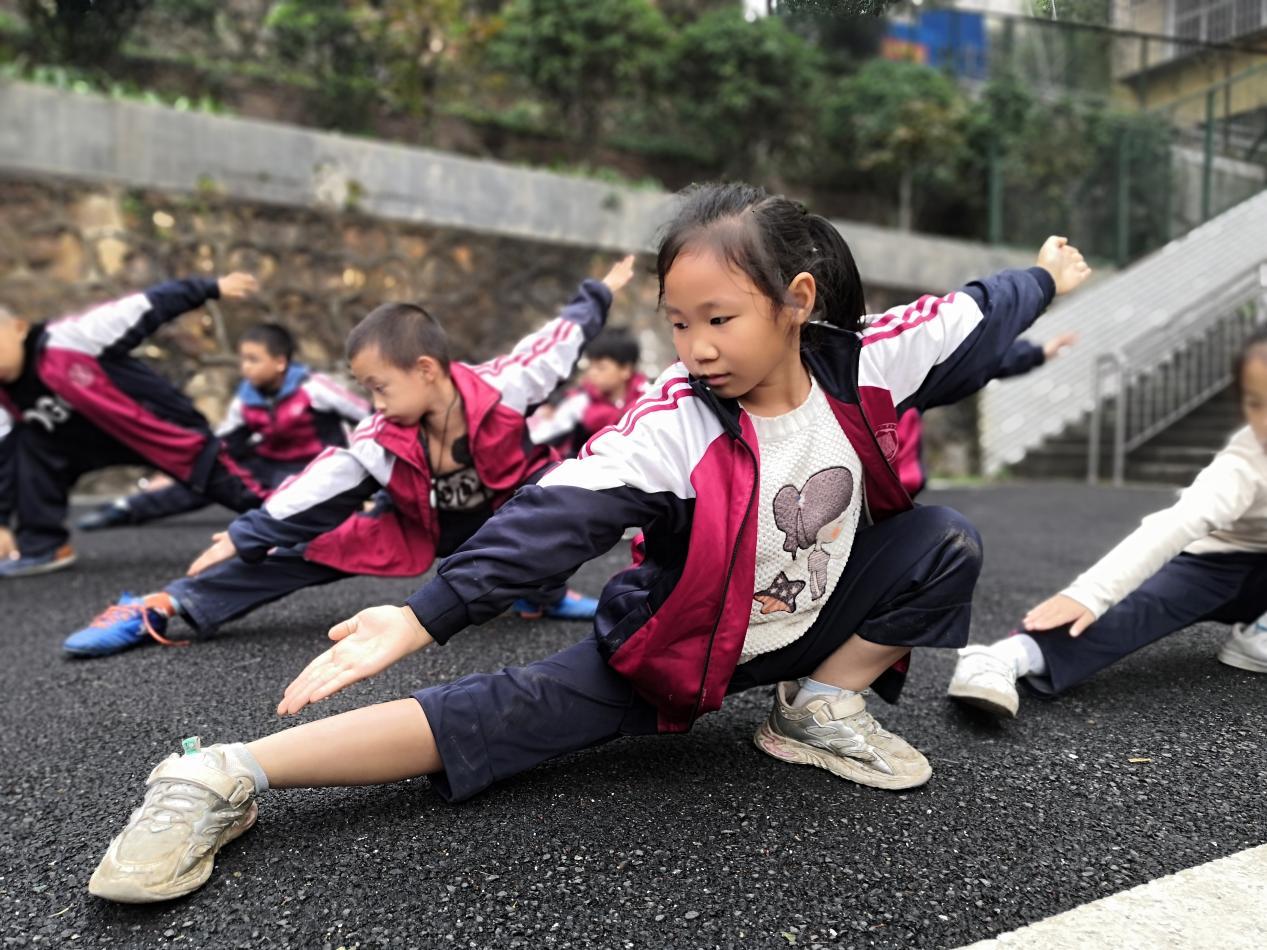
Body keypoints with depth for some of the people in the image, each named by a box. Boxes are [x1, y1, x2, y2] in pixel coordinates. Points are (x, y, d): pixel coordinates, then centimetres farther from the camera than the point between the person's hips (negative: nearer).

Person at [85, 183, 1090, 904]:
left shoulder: (865, 362, -16)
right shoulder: (674, 425, -27)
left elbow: (973, 315, 3)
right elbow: (556, 518, -38)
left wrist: (1045, 276, 20)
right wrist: (425, 614, -48)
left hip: (810, 621, 5)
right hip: (678, 645, -4)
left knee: (948, 544, -10)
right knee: (515, 712, -22)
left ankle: (822, 709, -1)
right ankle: (223, 781, -21)